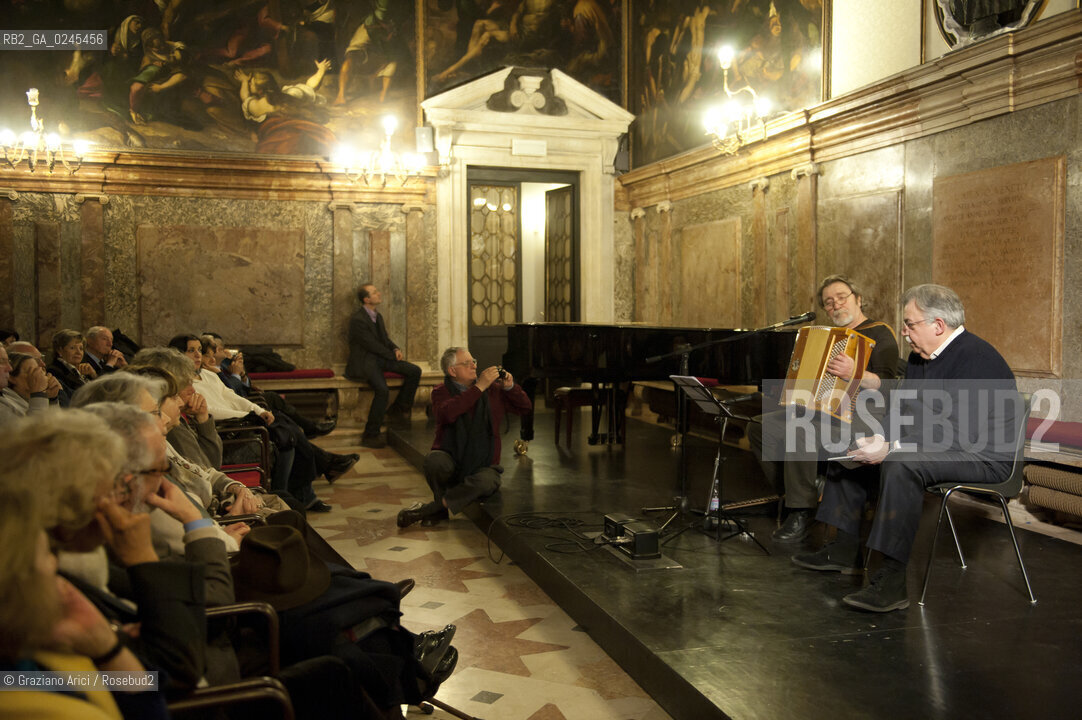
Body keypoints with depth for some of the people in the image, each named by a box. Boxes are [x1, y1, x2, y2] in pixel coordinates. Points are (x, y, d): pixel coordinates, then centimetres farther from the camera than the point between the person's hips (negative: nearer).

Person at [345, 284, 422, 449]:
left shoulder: (378, 316, 13)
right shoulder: (358, 320, -15)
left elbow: (385, 339, 18)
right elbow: (372, 345, -17)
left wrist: (396, 350, -2)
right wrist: (393, 355, -11)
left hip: (380, 358, 9)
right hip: (364, 362, -9)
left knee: (415, 371, -5)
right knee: (382, 390, -32)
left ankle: (397, 411, 4)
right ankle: (370, 435, -20)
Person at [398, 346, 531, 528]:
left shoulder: (493, 390, 12)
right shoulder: (441, 392, 2)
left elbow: (524, 408, 13)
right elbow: (447, 413, -22)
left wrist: (510, 387, -5)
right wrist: (479, 387, -21)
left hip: (483, 465, 2)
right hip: (451, 461, -2)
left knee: (487, 482, -34)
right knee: (433, 460, -37)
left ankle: (430, 509, -20)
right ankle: (443, 507, -7)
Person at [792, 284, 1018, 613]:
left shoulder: (975, 358, -22)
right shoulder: (920, 355, 9)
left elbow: (961, 433, -30)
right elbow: (900, 407, 11)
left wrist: (892, 448, -32)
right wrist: (879, 439, -10)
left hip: (981, 456, -10)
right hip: (930, 447, 11)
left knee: (901, 464, -37)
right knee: (848, 448, 11)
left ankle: (891, 582, -34)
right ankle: (844, 550, 13)